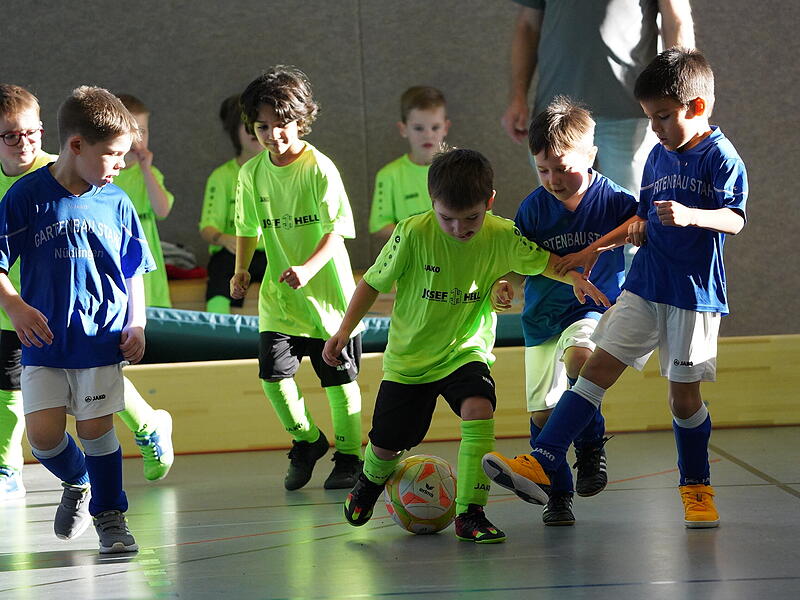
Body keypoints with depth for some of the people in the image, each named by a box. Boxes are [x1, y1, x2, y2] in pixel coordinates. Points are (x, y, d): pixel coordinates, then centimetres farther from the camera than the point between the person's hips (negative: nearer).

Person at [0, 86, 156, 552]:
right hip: (44, 339, -1)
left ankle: (110, 515, 19)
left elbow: (134, 271, 11)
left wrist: (137, 325, 1)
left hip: (102, 338, 1)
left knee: (96, 427, 2)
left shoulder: (116, 203, 1)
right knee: (43, 434, -4)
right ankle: (77, 483, 26)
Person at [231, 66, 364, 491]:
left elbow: (336, 231, -15)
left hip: (327, 293, -4)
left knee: (339, 380, 4)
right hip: (278, 296, 4)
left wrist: (308, 268, -29)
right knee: (273, 374, -6)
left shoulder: (320, 168, -12)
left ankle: (348, 456, 21)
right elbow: (248, 228, 15)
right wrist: (241, 269, -1)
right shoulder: (252, 173, 2)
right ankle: (306, 440, 19)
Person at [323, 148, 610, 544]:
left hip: (466, 352, 0)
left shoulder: (502, 236, -14)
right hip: (408, 357, 0)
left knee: (479, 410, -28)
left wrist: (575, 278, -14)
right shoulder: (413, 234, -20)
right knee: (387, 443, 8)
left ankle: (469, 514, -19)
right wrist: (344, 330, -9)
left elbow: (542, 261, 5)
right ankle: (372, 480, 47)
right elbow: (374, 281, -6)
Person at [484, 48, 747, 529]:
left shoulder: (720, 155, -8)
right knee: (598, 367, -5)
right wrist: (638, 228, 1)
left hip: (694, 294, -6)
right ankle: (542, 463, -11)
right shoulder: (658, 157, 12)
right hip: (644, 286, 6)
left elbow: (735, 219, -20)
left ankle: (697, 488, 21)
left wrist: (690, 216, -37)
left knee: (684, 393, 2)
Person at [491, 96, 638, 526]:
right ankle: (558, 494, 19)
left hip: (592, 310, -4)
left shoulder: (611, 200, -9)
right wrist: (503, 285, -13)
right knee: (543, 412, 1)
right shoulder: (534, 207, -1)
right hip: (542, 319, 4)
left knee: (578, 355, -36)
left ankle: (591, 445, -13)